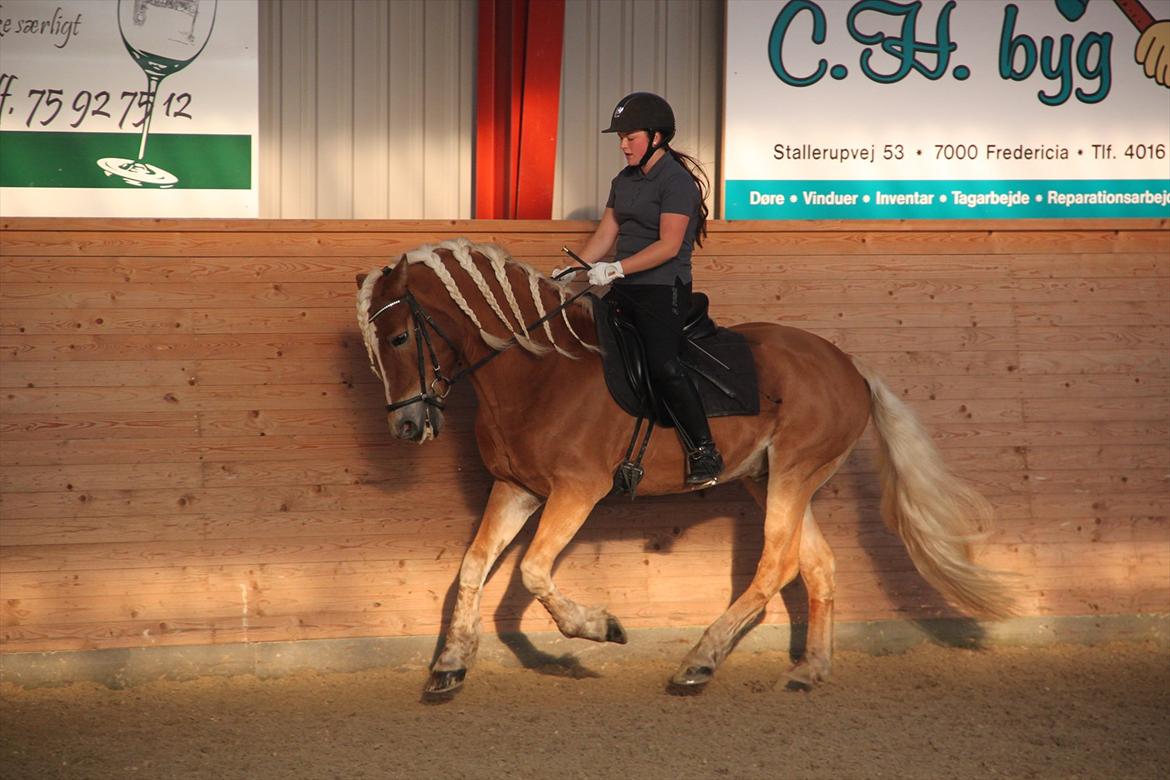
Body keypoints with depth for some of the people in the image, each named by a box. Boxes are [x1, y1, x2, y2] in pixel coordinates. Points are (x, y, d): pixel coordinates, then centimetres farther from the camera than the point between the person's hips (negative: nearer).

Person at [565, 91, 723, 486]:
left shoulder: (676, 180, -12)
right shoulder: (624, 180, 15)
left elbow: (668, 246, -19)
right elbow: (604, 235, 16)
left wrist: (616, 269, -23)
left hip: (663, 289, -9)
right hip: (625, 290, 9)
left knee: (662, 365, -23)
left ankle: (705, 452, -18)